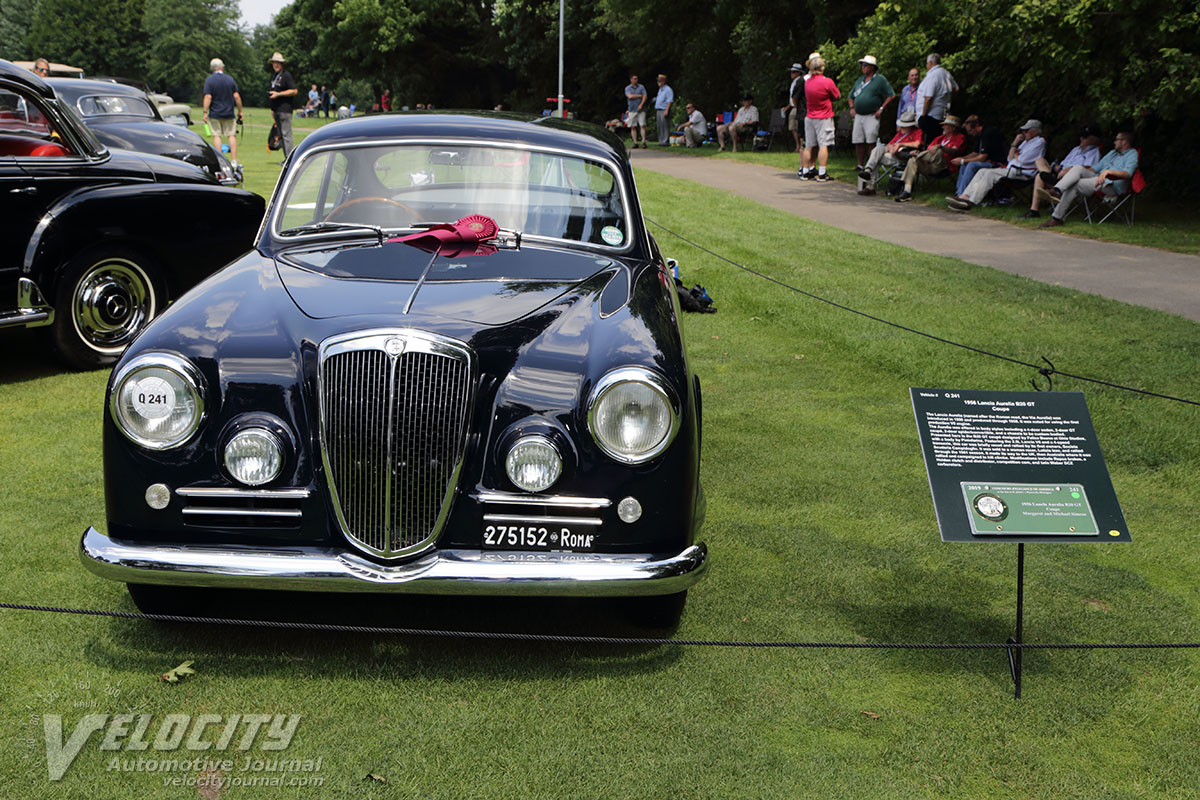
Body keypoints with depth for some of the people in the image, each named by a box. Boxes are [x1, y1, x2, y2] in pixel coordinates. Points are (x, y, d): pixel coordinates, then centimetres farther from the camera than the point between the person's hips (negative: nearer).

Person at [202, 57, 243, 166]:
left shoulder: (209, 80, -5)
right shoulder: (230, 79, 2)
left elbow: (208, 97, -12)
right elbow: (236, 96, 0)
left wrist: (205, 112, -9)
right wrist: (240, 111, 8)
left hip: (215, 113, -2)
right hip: (229, 113, 2)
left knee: (216, 135, 3)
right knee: (232, 135, 6)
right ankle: (234, 160, 1)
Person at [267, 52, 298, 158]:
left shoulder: (286, 75, -8)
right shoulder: (273, 75, 18)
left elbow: (294, 91, -13)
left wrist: (278, 94, -16)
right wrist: (272, 108, 20)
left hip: (285, 110, -9)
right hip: (276, 110, 9)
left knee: (286, 134, -11)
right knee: (281, 135, 9)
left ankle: (289, 159, -12)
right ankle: (286, 158, 13)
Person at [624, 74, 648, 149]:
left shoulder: (641, 87, 8)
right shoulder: (627, 88, 6)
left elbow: (645, 96, -1)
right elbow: (630, 96, -10)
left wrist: (641, 105, -15)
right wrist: (639, 95, -6)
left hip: (641, 109, -1)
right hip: (632, 110, 1)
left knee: (642, 126, -9)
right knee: (633, 127, 0)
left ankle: (643, 142, -12)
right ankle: (635, 143, 4)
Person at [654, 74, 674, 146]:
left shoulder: (668, 89, -8)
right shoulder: (660, 89, 20)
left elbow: (669, 101, -15)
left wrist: (666, 110, -21)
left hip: (664, 110, -9)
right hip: (658, 110, 9)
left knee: (665, 126, -9)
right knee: (659, 127, 8)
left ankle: (665, 141, -10)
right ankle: (661, 141, 12)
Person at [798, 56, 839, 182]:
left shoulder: (807, 82, 4)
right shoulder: (827, 82, -12)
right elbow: (837, 96, -1)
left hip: (809, 117, 5)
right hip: (824, 118, -5)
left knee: (809, 146, 9)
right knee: (823, 145, -4)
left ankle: (805, 171, 11)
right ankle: (821, 174, -8)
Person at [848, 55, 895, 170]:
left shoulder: (880, 79, 0)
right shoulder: (860, 80, 19)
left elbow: (891, 95, -3)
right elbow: (851, 96, 30)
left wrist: (881, 109, -8)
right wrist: (852, 108, 13)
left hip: (871, 116, -6)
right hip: (858, 116, 6)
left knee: (871, 142, -10)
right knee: (858, 141, 2)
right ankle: (860, 165, 9)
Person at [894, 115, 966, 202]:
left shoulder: (960, 138, 11)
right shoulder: (940, 138, 32)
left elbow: (954, 151, -10)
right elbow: (929, 149, 20)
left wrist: (940, 146, -27)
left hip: (945, 167, -6)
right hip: (930, 166, 6)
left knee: (939, 151, -35)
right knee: (912, 160, -19)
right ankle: (907, 191, -29)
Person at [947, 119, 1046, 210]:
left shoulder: (1039, 142, -2)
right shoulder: (1026, 141, 28)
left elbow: (1023, 160, -14)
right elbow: (1010, 158, 21)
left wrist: (1015, 155, 7)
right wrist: (1015, 143, 11)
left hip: (1021, 174, -10)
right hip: (1011, 170, 10)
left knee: (990, 173, -25)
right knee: (982, 171, -5)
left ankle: (970, 202, -34)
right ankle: (965, 196, -20)